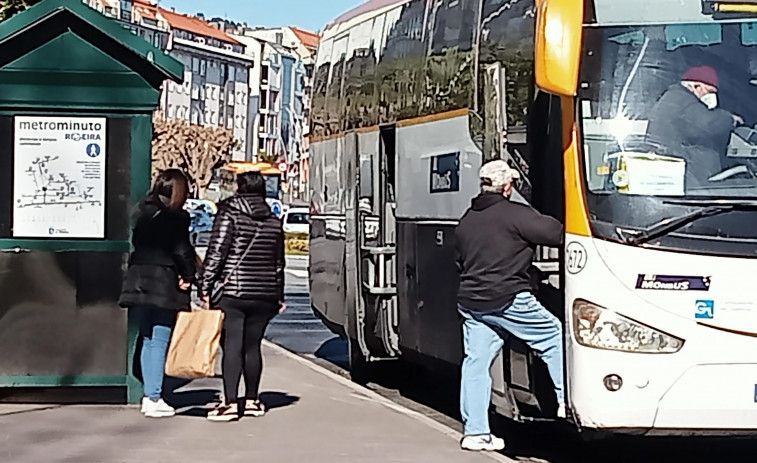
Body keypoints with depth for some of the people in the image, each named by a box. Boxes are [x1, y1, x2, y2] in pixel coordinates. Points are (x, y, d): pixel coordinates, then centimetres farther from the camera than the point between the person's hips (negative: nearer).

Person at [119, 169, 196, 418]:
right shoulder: (175, 218, -10)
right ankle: (154, 399, -3)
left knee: (148, 340, 14)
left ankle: (149, 395, 16)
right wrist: (188, 277, 1)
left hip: (138, 282, 6)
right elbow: (183, 251, -12)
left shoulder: (141, 212, 9)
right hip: (164, 285, -6)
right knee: (160, 341, -2)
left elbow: (136, 243, 13)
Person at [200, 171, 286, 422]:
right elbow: (279, 263, 15)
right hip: (265, 295, 5)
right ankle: (252, 401, 17)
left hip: (234, 293, -5)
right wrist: (279, 296, 22)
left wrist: (206, 286, -6)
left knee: (232, 346, -6)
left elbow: (216, 253, -11)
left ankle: (230, 403, -11)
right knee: (252, 346, 12)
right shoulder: (273, 222, 10)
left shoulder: (229, 216, -6)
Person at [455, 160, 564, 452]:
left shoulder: (466, 220, 15)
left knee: (476, 362, 6)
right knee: (556, 338, 9)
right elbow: (556, 233, -11)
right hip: (509, 300, -7)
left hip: (470, 302, 7)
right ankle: (566, 400, 9)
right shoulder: (515, 214, -9)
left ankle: (475, 431, 4)